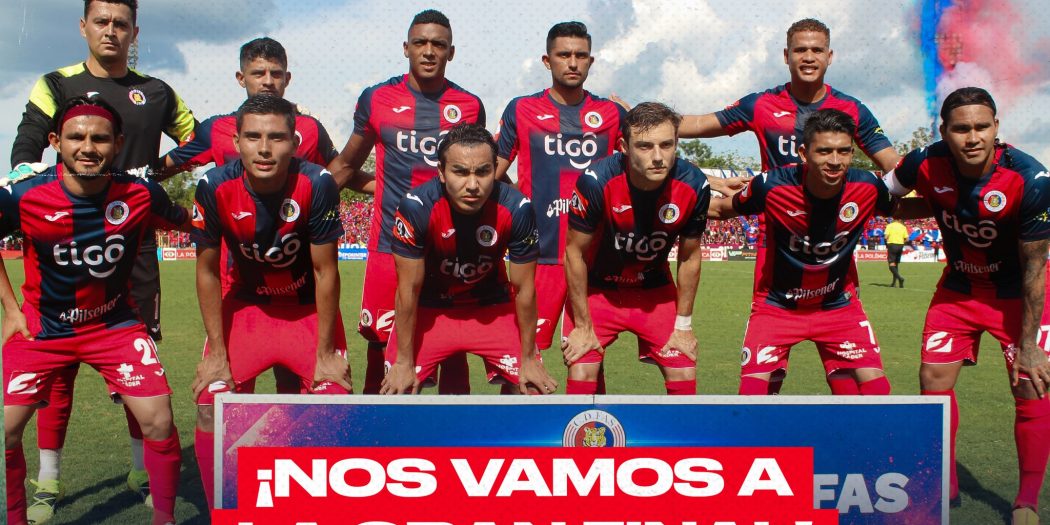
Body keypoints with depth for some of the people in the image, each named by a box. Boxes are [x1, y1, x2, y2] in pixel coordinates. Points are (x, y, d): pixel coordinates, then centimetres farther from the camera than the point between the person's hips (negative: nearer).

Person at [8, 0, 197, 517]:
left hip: (135, 245, 2)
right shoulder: (56, 86, 5)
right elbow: (24, 156, -3)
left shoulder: (155, 93, 11)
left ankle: (143, 469, 18)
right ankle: (48, 482, 11)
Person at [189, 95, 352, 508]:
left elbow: (325, 273, -17)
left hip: (310, 310, -1)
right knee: (210, 404, -11)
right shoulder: (215, 187, -20)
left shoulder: (316, 185, -25)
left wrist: (325, 354, -13)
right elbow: (207, 272, -9)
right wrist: (217, 353, -8)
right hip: (245, 306, 2)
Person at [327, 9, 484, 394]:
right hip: (390, 245, -1)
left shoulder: (470, 106, 6)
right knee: (381, 346, 3)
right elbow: (346, 166, 14)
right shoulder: (377, 99, 4)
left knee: (454, 352, 5)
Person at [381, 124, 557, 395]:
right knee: (398, 391, -11)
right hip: (430, 306, -1)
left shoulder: (516, 209, -25)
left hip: (492, 305, 1)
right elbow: (409, 289, -18)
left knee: (530, 387, -6)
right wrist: (404, 362, -13)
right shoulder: (416, 207, -28)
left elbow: (524, 289, -14)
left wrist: (528, 358, -6)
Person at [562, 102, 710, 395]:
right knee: (581, 376, -12)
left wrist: (683, 325, -1)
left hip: (655, 290, 2)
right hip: (597, 288, -2)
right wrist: (583, 326, -12)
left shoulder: (694, 186, -21)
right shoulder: (596, 181, -30)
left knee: (684, 378, -3)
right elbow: (575, 253, -17)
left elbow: (689, 258, -5)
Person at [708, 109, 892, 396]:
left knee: (875, 389, -7)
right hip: (777, 305, -2)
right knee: (753, 392, -10)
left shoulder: (867, 187, -18)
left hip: (839, 305, 2)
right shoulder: (772, 186, -24)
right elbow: (721, 209, -6)